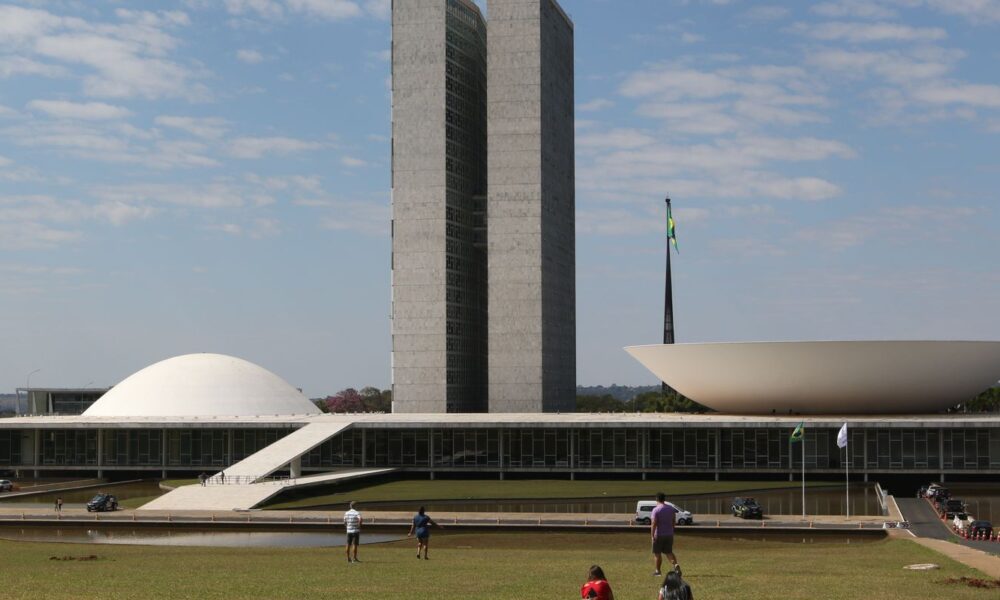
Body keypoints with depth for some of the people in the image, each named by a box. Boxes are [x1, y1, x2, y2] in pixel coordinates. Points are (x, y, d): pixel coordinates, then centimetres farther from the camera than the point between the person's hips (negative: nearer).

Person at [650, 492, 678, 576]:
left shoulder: (656, 510, -13)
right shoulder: (671, 509, 5)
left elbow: (654, 523, -18)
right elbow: (674, 521, 12)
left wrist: (652, 535, -17)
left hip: (659, 535, -5)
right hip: (669, 534, 5)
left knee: (657, 553, 6)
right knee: (669, 552, 12)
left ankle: (658, 571, 13)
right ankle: (675, 564, -11)